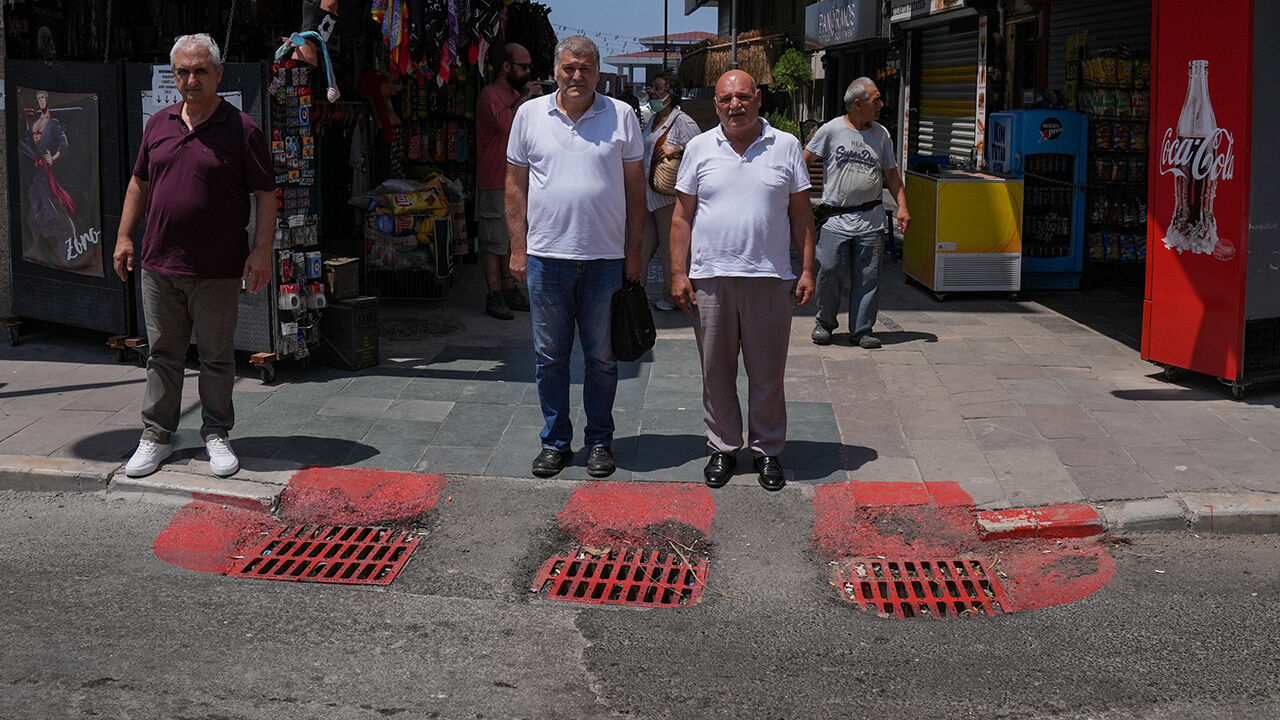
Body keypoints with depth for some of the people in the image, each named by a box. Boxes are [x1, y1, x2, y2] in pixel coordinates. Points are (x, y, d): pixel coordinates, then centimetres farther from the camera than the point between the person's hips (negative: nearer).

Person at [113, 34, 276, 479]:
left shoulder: (242, 130, -4)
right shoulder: (159, 125, 10)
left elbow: (266, 195, -3)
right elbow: (139, 182, 19)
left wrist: (262, 249, -11)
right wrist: (124, 235, 14)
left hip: (217, 271, -4)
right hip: (159, 265, 4)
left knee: (217, 357, 6)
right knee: (162, 355, 10)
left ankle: (216, 435, 19)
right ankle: (156, 437, 18)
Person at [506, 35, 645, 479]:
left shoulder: (621, 116, 2)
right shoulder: (530, 114, 5)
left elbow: (635, 187, 6)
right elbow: (516, 184, 9)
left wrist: (634, 250, 2)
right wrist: (518, 249, 4)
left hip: (605, 258, -1)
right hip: (546, 255, 1)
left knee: (602, 357, 8)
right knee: (549, 356, 8)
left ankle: (599, 441, 20)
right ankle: (555, 442, 20)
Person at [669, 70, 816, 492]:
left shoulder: (786, 147, 5)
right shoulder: (699, 148, 6)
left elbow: (801, 214, 9)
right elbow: (682, 216, 8)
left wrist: (807, 270, 2)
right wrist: (678, 273, 1)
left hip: (770, 281, -1)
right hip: (710, 279, 1)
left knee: (768, 373, 5)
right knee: (716, 372, 8)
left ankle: (767, 450, 19)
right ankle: (723, 448, 21)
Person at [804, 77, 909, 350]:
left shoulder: (881, 134, 9)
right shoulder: (832, 130, -2)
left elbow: (891, 174, 15)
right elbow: (804, 160, 4)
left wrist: (902, 206, 4)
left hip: (871, 220, 3)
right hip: (836, 218, -3)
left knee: (867, 277, 2)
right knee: (829, 272, -2)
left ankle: (863, 329, 12)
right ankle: (824, 323, 19)